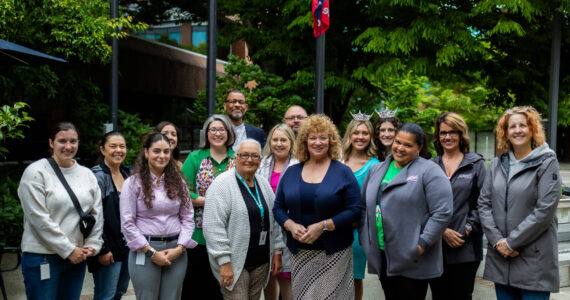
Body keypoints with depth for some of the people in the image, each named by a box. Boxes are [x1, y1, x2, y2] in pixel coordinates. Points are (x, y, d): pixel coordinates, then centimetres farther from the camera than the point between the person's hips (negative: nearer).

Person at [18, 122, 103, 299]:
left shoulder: (87, 174, 9)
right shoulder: (36, 172, -7)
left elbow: (97, 214, 11)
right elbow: (39, 219, -14)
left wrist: (93, 245, -1)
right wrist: (68, 250, -13)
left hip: (77, 256, 5)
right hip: (42, 258, -5)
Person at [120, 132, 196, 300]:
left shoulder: (178, 182, 9)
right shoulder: (133, 183, -2)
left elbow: (188, 218, 7)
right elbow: (127, 223, -6)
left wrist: (179, 248, -6)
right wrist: (152, 252, -10)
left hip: (176, 251, 3)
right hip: (144, 251, -3)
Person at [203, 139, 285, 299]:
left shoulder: (263, 184, 11)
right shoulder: (222, 184, -11)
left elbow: (274, 221, 18)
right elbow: (213, 227, -17)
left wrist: (277, 251, 13)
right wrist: (224, 262, -20)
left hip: (261, 262, 7)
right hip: (234, 263, -6)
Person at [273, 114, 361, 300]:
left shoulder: (342, 172, -1)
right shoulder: (291, 173, 10)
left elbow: (355, 210, -7)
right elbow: (278, 207, 11)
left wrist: (323, 226, -16)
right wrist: (291, 226, -9)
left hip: (333, 252, -3)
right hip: (299, 252, 3)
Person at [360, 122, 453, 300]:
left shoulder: (429, 171, -7)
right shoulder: (376, 170, 13)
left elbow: (443, 212, -14)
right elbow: (365, 207, 19)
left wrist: (422, 245, -17)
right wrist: (365, 239, 9)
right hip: (381, 257, 6)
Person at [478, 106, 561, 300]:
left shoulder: (547, 163, -4)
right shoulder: (497, 164, 10)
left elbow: (545, 210, -12)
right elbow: (484, 204, 5)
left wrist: (511, 242, -12)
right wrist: (497, 240, -8)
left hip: (535, 260, -4)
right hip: (500, 257, 4)